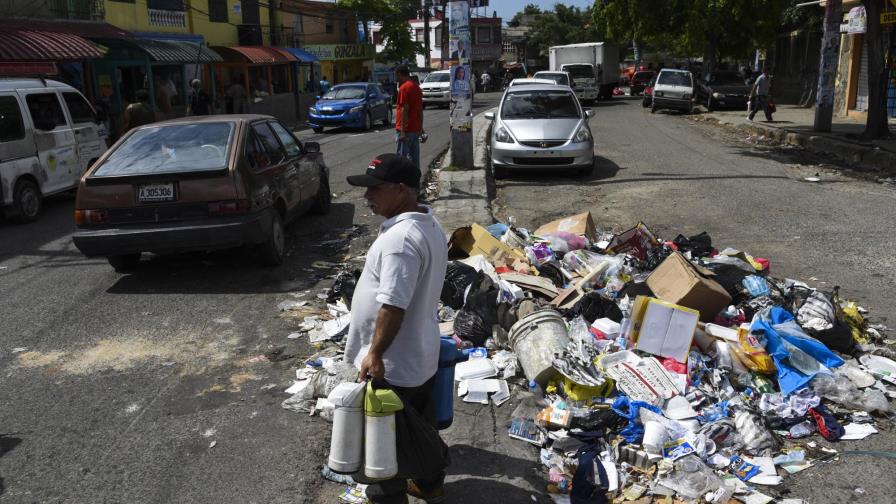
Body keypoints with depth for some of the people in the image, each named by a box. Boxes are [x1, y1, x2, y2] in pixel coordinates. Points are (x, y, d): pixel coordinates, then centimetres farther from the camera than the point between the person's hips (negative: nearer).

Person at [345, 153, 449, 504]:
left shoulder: (400, 238, -27)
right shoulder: (429, 225, 5)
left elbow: (393, 305, -30)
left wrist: (374, 353, -23)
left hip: (393, 365, -10)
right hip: (422, 356, 10)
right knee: (422, 425, 24)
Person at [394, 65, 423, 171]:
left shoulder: (404, 88, -12)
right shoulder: (417, 87, 15)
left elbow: (405, 109, -18)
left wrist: (403, 131, -20)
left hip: (406, 129, -9)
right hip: (416, 129, 9)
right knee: (415, 158, 10)